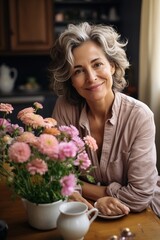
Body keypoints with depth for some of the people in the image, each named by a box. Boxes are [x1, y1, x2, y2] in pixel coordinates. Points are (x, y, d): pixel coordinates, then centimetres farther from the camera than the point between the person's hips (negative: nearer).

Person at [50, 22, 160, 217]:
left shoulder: (139, 116, -20)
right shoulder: (64, 108, -12)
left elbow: (139, 196, -20)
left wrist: (85, 190, -13)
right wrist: (106, 193, -16)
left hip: (140, 215, -3)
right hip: (89, 212, 3)